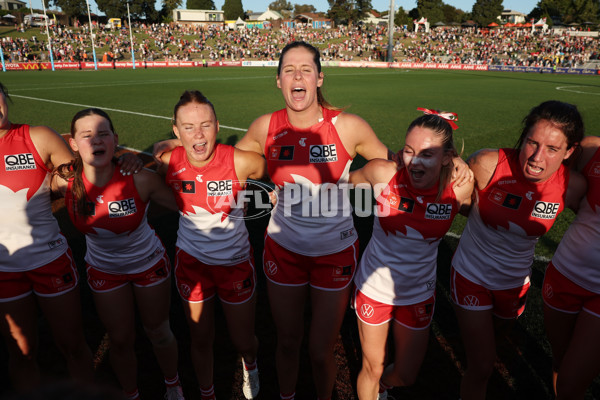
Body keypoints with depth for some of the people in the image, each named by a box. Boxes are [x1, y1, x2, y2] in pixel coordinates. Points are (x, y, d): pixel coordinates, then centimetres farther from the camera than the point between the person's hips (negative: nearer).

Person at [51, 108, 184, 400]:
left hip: (149, 263, -1)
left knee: (158, 334, 16)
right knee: (121, 341, 16)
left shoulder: (139, 179, -28)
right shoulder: (65, 180, -21)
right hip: (104, 270, 2)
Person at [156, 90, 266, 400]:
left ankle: (249, 363, 55)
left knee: (243, 340, 15)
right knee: (201, 339, 17)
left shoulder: (241, 162, -24)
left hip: (235, 261, -1)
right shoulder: (169, 163, -14)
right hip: (191, 261, 2)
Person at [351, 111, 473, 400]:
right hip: (374, 286, -1)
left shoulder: (459, 189, -18)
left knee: (405, 376, 18)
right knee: (372, 368, 15)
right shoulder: (383, 173, -22)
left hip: (418, 292, 2)